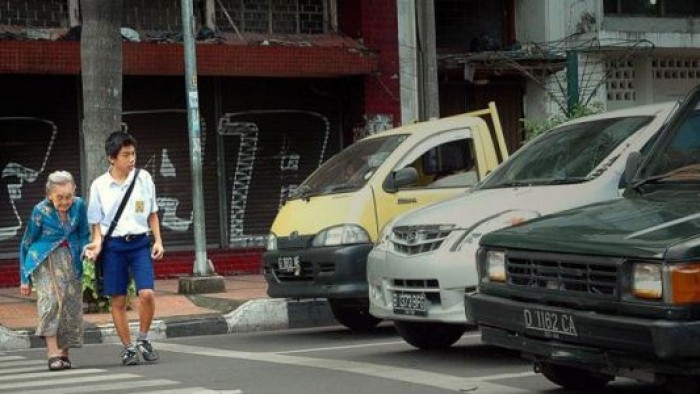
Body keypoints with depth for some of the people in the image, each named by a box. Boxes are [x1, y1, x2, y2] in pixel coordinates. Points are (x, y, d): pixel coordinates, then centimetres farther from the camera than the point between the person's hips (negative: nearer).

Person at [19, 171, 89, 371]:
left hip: (70, 260, 4)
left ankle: (63, 352, 8)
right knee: (50, 299, -22)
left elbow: (84, 236, 13)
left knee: (71, 305, -3)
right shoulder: (40, 211, -8)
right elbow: (26, 245, 3)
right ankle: (53, 353, -28)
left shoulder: (79, 205, -1)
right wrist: (25, 279, 5)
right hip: (44, 259, -4)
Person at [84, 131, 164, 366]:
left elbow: (152, 213, 12)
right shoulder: (99, 185, 0)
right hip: (113, 245, 0)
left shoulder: (143, 178, 3)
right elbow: (96, 221, 7)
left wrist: (158, 241, 3)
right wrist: (97, 242, -10)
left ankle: (143, 339, 6)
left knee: (147, 293, -15)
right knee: (118, 301, 3)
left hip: (139, 242, 0)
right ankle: (128, 348, 15)